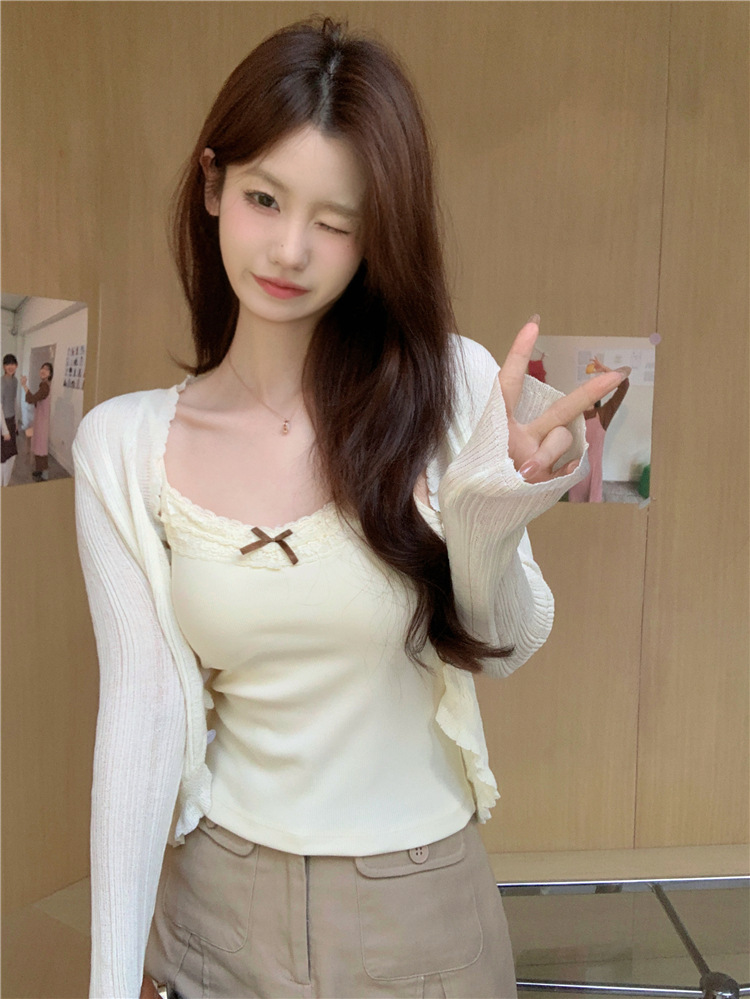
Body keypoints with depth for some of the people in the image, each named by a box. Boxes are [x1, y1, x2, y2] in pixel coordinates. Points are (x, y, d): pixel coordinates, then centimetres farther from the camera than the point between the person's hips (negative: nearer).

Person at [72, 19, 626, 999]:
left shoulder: (454, 386, -13)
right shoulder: (123, 445, -10)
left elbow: (499, 651, -7)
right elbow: (141, 705, -9)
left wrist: (490, 522, -27)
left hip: (421, 899, 0)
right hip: (217, 893, 1)